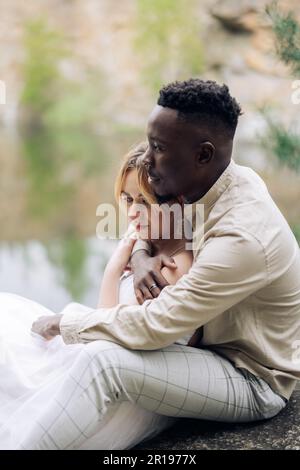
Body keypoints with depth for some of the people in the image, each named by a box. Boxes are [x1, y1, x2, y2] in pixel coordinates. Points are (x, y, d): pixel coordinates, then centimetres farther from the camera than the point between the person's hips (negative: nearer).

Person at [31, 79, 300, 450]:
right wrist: (140, 257, -11)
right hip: (218, 343, 9)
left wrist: (61, 323, -16)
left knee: (104, 360, -27)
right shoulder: (231, 179, -6)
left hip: (253, 382, -9)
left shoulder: (241, 238, -32)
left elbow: (151, 327, -29)